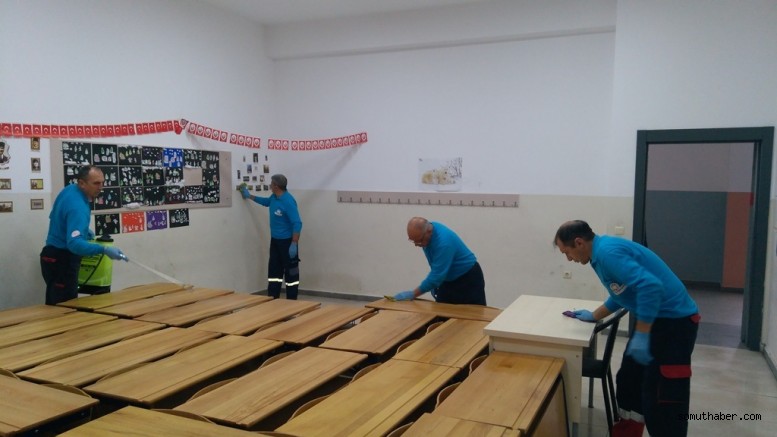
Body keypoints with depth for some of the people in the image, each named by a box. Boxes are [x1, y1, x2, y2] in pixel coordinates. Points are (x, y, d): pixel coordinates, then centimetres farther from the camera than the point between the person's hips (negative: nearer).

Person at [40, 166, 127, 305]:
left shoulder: (70, 189, 3)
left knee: (55, 306, 16)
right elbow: (74, 243, -38)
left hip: (55, 257, 10)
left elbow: (58, 217, 21)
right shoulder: (78, 207, -27)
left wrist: (83, 230, 18)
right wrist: (104, 250, -46)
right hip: (61, 261, -10)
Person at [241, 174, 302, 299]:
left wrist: (294, 244, -27)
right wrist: (249, 196, 36)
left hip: (287, 242, -9)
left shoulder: (288, 201, -23)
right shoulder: (274, 197, 4)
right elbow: (266, 202, 31)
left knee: (290, 272, 0)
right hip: (275, 240, 9)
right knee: (274, 270, 12)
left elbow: (297, 224, -25)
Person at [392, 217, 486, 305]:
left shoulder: (444, 242, -34)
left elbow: (438, 275, -33)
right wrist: (433, 283, 6)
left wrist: (413, 294, -28)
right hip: (449, 278, 8)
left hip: (468, 279, -8)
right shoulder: (426, 229, -8)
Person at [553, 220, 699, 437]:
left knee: (662, 399, -7)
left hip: (674, 321, -11)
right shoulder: (604, 250, 12)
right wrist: (594, 316, 30)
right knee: (629, 382, 19)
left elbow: (651, 287, -32)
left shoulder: (608, 252, -21)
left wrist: (641, 336, -27)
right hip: (655, 317, 11)